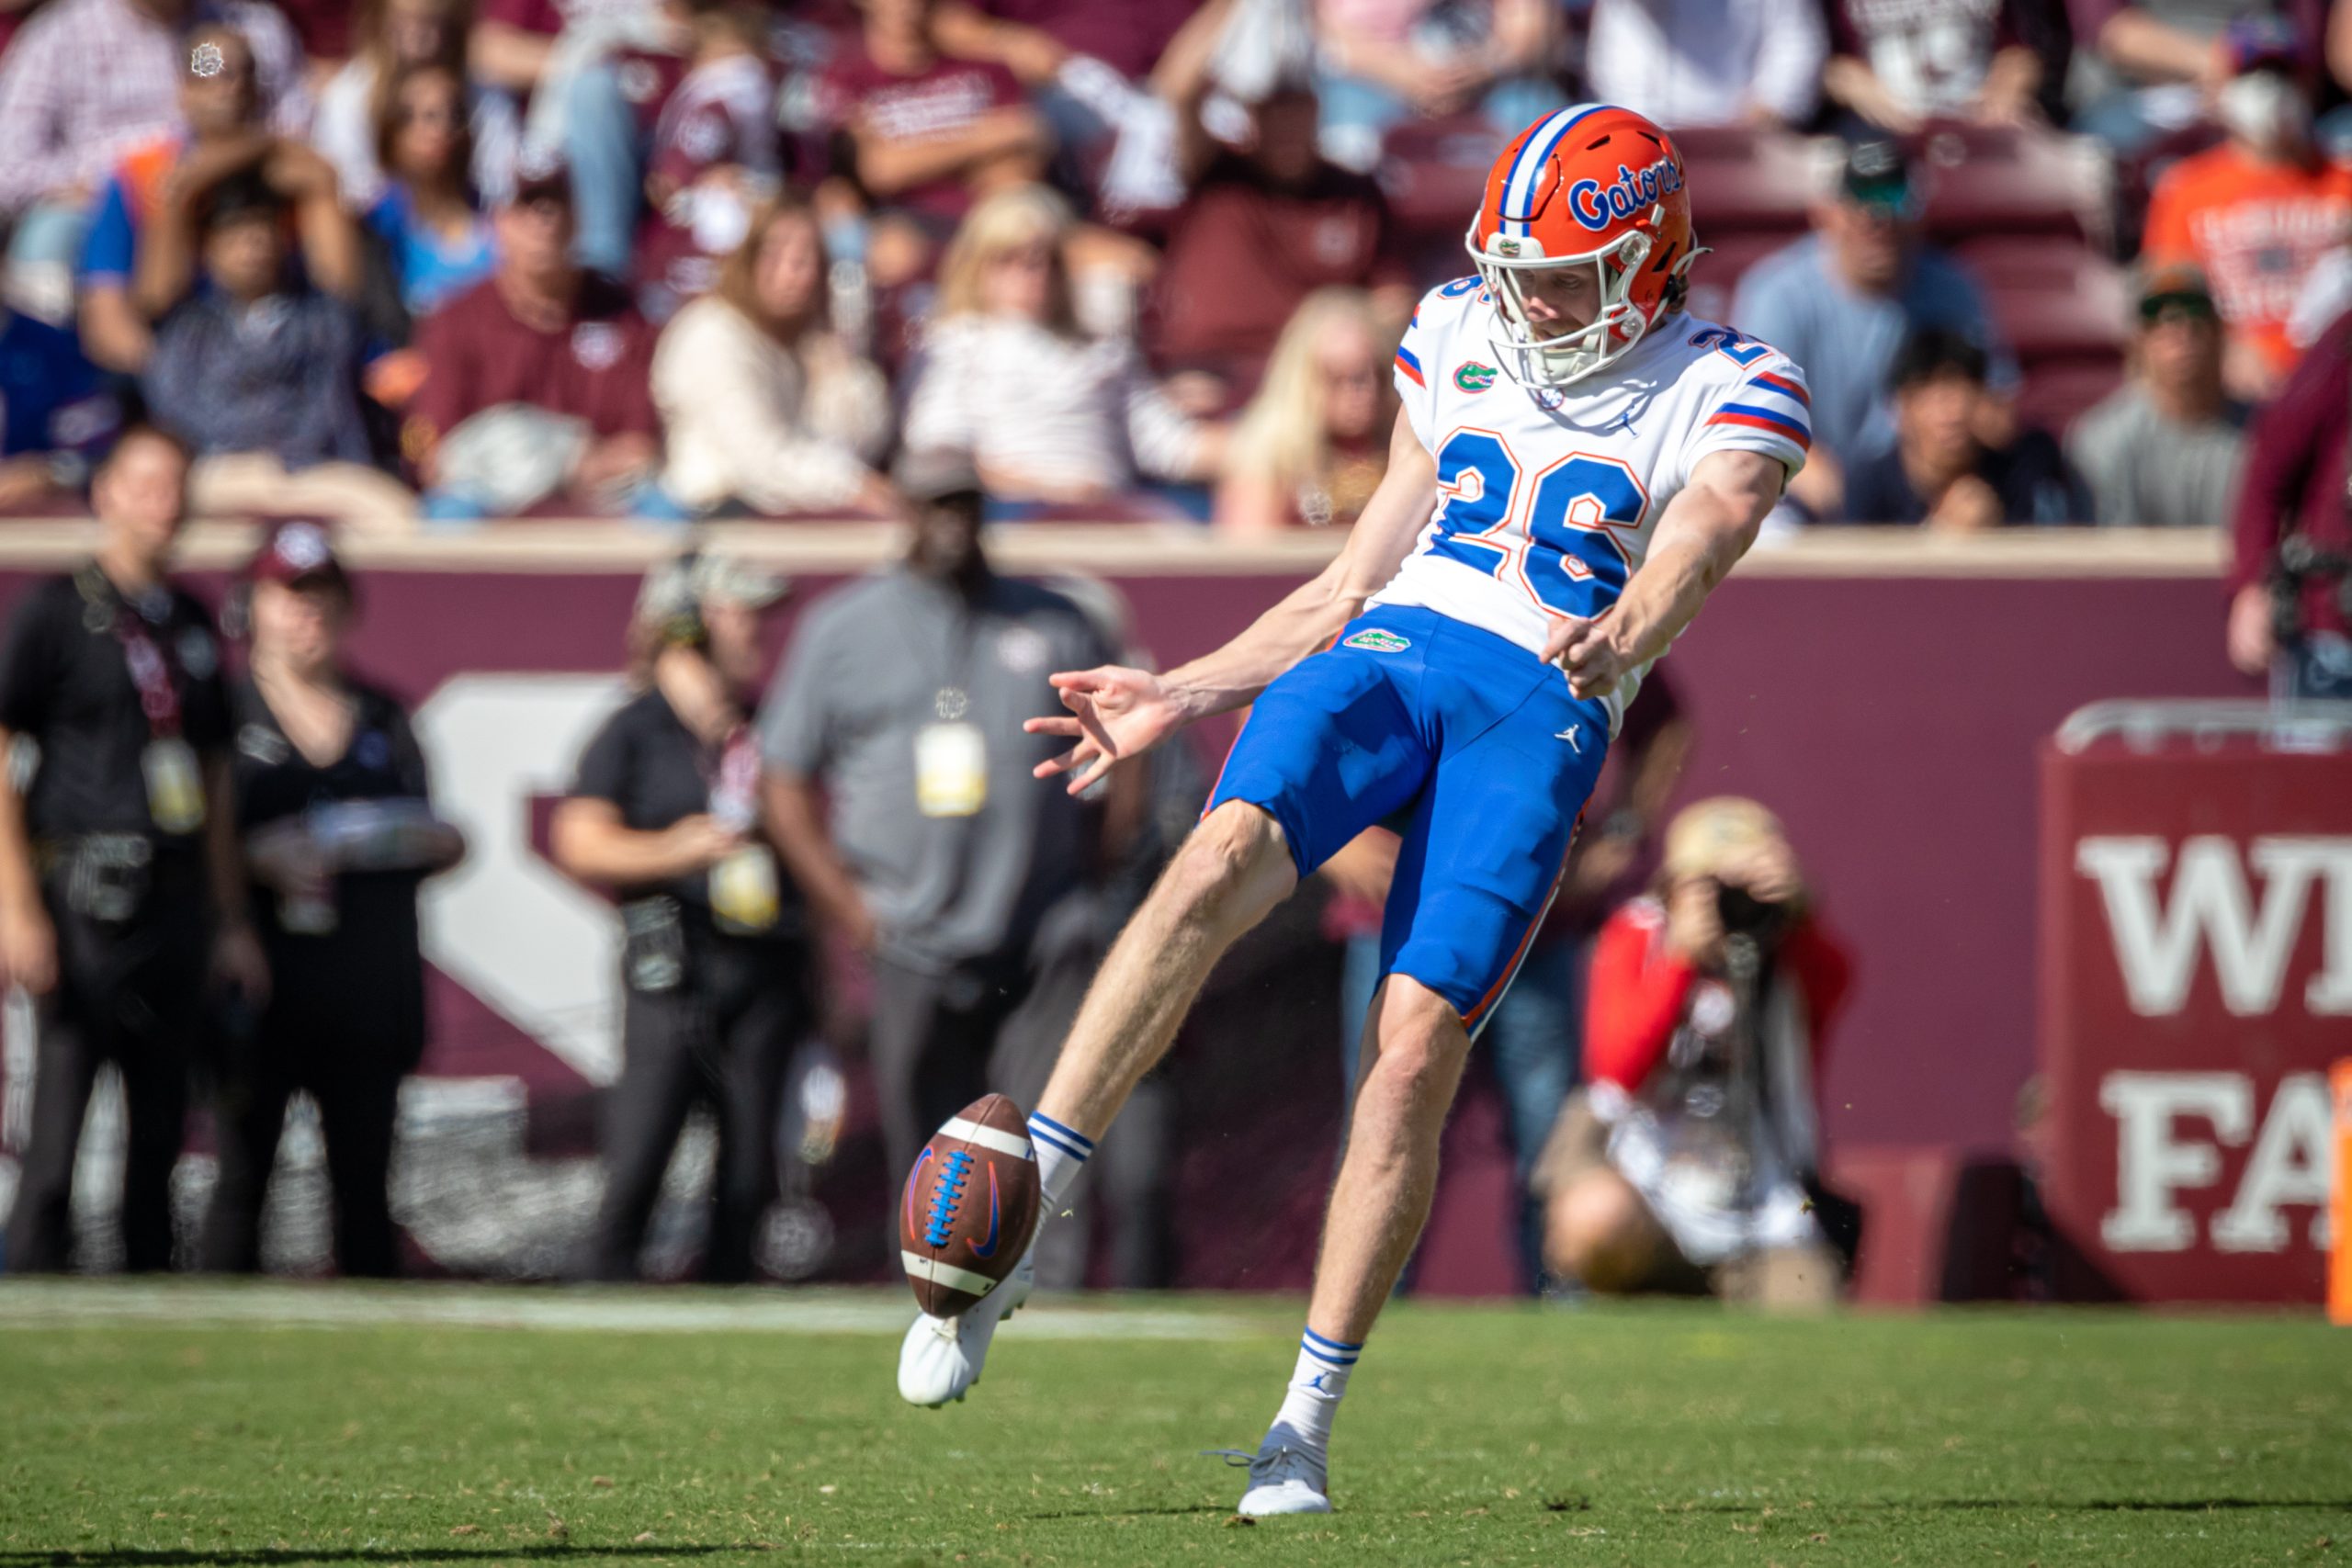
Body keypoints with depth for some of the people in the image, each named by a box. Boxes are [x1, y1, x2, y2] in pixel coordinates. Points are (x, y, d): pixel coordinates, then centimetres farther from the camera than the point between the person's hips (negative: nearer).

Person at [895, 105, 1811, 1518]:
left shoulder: (1730, 395, 7)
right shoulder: (1462, 349, 21)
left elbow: (1695, 548, -14)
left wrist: (1621, 640, -36)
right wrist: (1179, 696, 19)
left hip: (1544, 713, -3)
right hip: (1390, 653, 3)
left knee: (1415, 1054, -16)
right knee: (1224, 859, -29)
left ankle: (1306, 1427, -5)